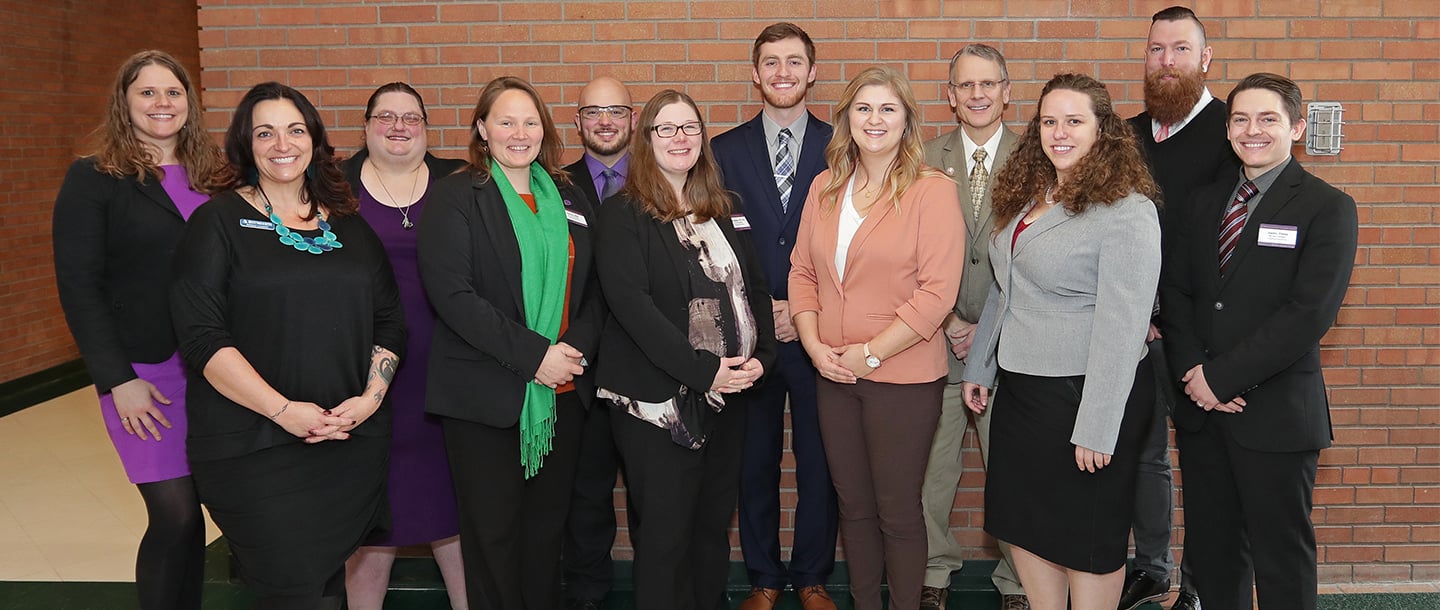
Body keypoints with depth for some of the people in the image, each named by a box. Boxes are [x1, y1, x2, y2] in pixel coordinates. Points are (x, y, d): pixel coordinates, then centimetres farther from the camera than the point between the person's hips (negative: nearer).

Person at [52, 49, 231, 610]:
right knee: (176, 516, -6)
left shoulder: (214, 175, 12)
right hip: (146, 372, -4)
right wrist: (117, 380, -11)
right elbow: (79, 287, -4)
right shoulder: (93, 179, 0)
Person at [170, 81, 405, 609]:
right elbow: (202, 337, -9)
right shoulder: (218, 222, -1)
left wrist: (370, 397, -5)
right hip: (254, 448, -4)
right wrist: (282, 410, -17)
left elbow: (389, 322, 11)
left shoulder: (349, 225, 12)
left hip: (352, 444, 4)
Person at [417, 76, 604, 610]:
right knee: (493, 535, 5)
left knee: (548, 526, 13)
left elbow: (592, 289, 13)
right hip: (486, 397, -4)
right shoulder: (455, 197, -3)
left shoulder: (568, 199, 12)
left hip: (563, 393, 4)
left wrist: (578, 348, -7)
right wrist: (534, 355, -19)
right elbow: (451, 293, -14)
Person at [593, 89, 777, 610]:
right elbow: (631, 303, -17)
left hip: (728, 393, 6)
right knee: (664, 534, 3)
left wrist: (760, 356, -6)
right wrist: (702, 370, -21)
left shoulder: (723, 211, 12)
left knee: (714, 522, 15)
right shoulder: (623, 214, -6)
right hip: (658, 400, -5)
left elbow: (753, 286, 11)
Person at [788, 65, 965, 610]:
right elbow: (802, 271, 10)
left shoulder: (932, 190, -10)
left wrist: (872, 353, -16)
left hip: (902, 376, -5)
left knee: (897, 511, 6)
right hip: (833, 375, 5)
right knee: (853, 505, 17)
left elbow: (937, 293, -15)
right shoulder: (825, 187, 7)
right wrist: (814, 344, -4)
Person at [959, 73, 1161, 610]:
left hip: (1084, 394, -8)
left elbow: (1121, 327, -20)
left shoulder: (1126, 212, -16)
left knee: (1087, 536, 9)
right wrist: (980, 368, 16)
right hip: (1019, 385, 8)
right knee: (1024, 523, 16)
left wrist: (1097, 427, -22)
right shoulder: (1028, 195, 9)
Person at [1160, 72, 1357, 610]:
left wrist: (1221, 376, -16)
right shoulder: (1204, 203, 12)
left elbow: (1309, 313, -15)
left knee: (1281, 557, 7)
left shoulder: (1327, 208, -5)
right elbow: (1175, 292, 6)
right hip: (1201, 408, 5)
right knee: (1211, 549, 14)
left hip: (1276, 414, -5)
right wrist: (1191, 373, -9)